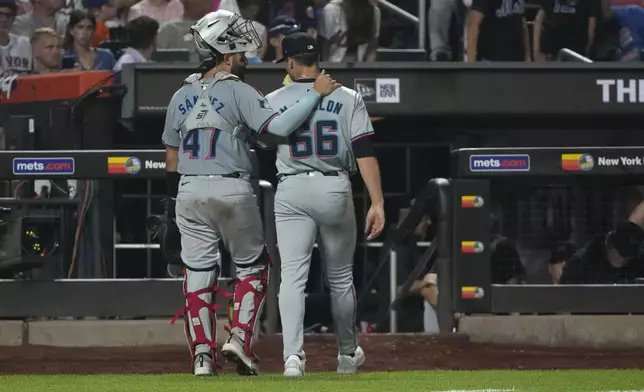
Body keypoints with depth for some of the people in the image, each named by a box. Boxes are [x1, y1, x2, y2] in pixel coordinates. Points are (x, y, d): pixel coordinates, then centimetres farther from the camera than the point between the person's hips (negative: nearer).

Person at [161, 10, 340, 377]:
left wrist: (173, 198, 23)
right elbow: (279, 126, -20)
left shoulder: (181, 97, 8)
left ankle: (203, 353, 1)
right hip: (232, 190, -4)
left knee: (199, 271, 6)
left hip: (190, 192, 4)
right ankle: (240, 337, -2)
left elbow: (172, 156, 14)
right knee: (252, 265, 12)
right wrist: (316, 93, -14)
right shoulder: (239, 92, -9)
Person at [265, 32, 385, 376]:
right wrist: (377, 202, -8)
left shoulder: (273, 101, 1)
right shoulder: (348, 99, 1)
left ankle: (293, 354, -22)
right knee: (340, 277, 16)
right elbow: (365, 153, -6)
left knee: (292, 276, -5)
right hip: (335, 192, 1)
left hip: (291, 192, -1)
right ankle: (348, 354, 30)